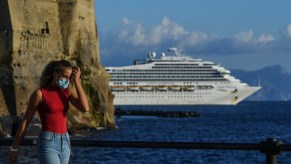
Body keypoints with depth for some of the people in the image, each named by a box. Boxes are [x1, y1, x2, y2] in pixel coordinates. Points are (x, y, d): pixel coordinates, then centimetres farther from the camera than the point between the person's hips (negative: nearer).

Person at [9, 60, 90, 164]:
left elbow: (85, 108, -8)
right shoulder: (40, 93, -8)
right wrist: (14, 148, 1)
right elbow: (25, 122, -2)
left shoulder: (67, 91, 8)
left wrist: (76, 81, -6)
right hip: (48, 143, -6)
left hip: (65, 143, 6)